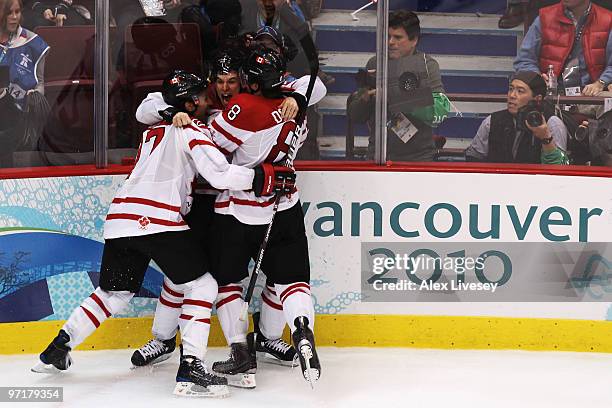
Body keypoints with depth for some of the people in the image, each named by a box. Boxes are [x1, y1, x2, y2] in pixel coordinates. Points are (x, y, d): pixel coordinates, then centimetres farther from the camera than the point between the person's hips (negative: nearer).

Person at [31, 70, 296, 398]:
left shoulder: (153, 132, 25)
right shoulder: (193, 131, 1)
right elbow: (220, 174, -12)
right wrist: (265, 177, -8)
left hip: (120, 218, 8)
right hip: (158, 220, -8)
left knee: (114, 293, 21)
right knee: (202, 285, 0)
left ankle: (57, 350, 23)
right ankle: (190, 369, -11)